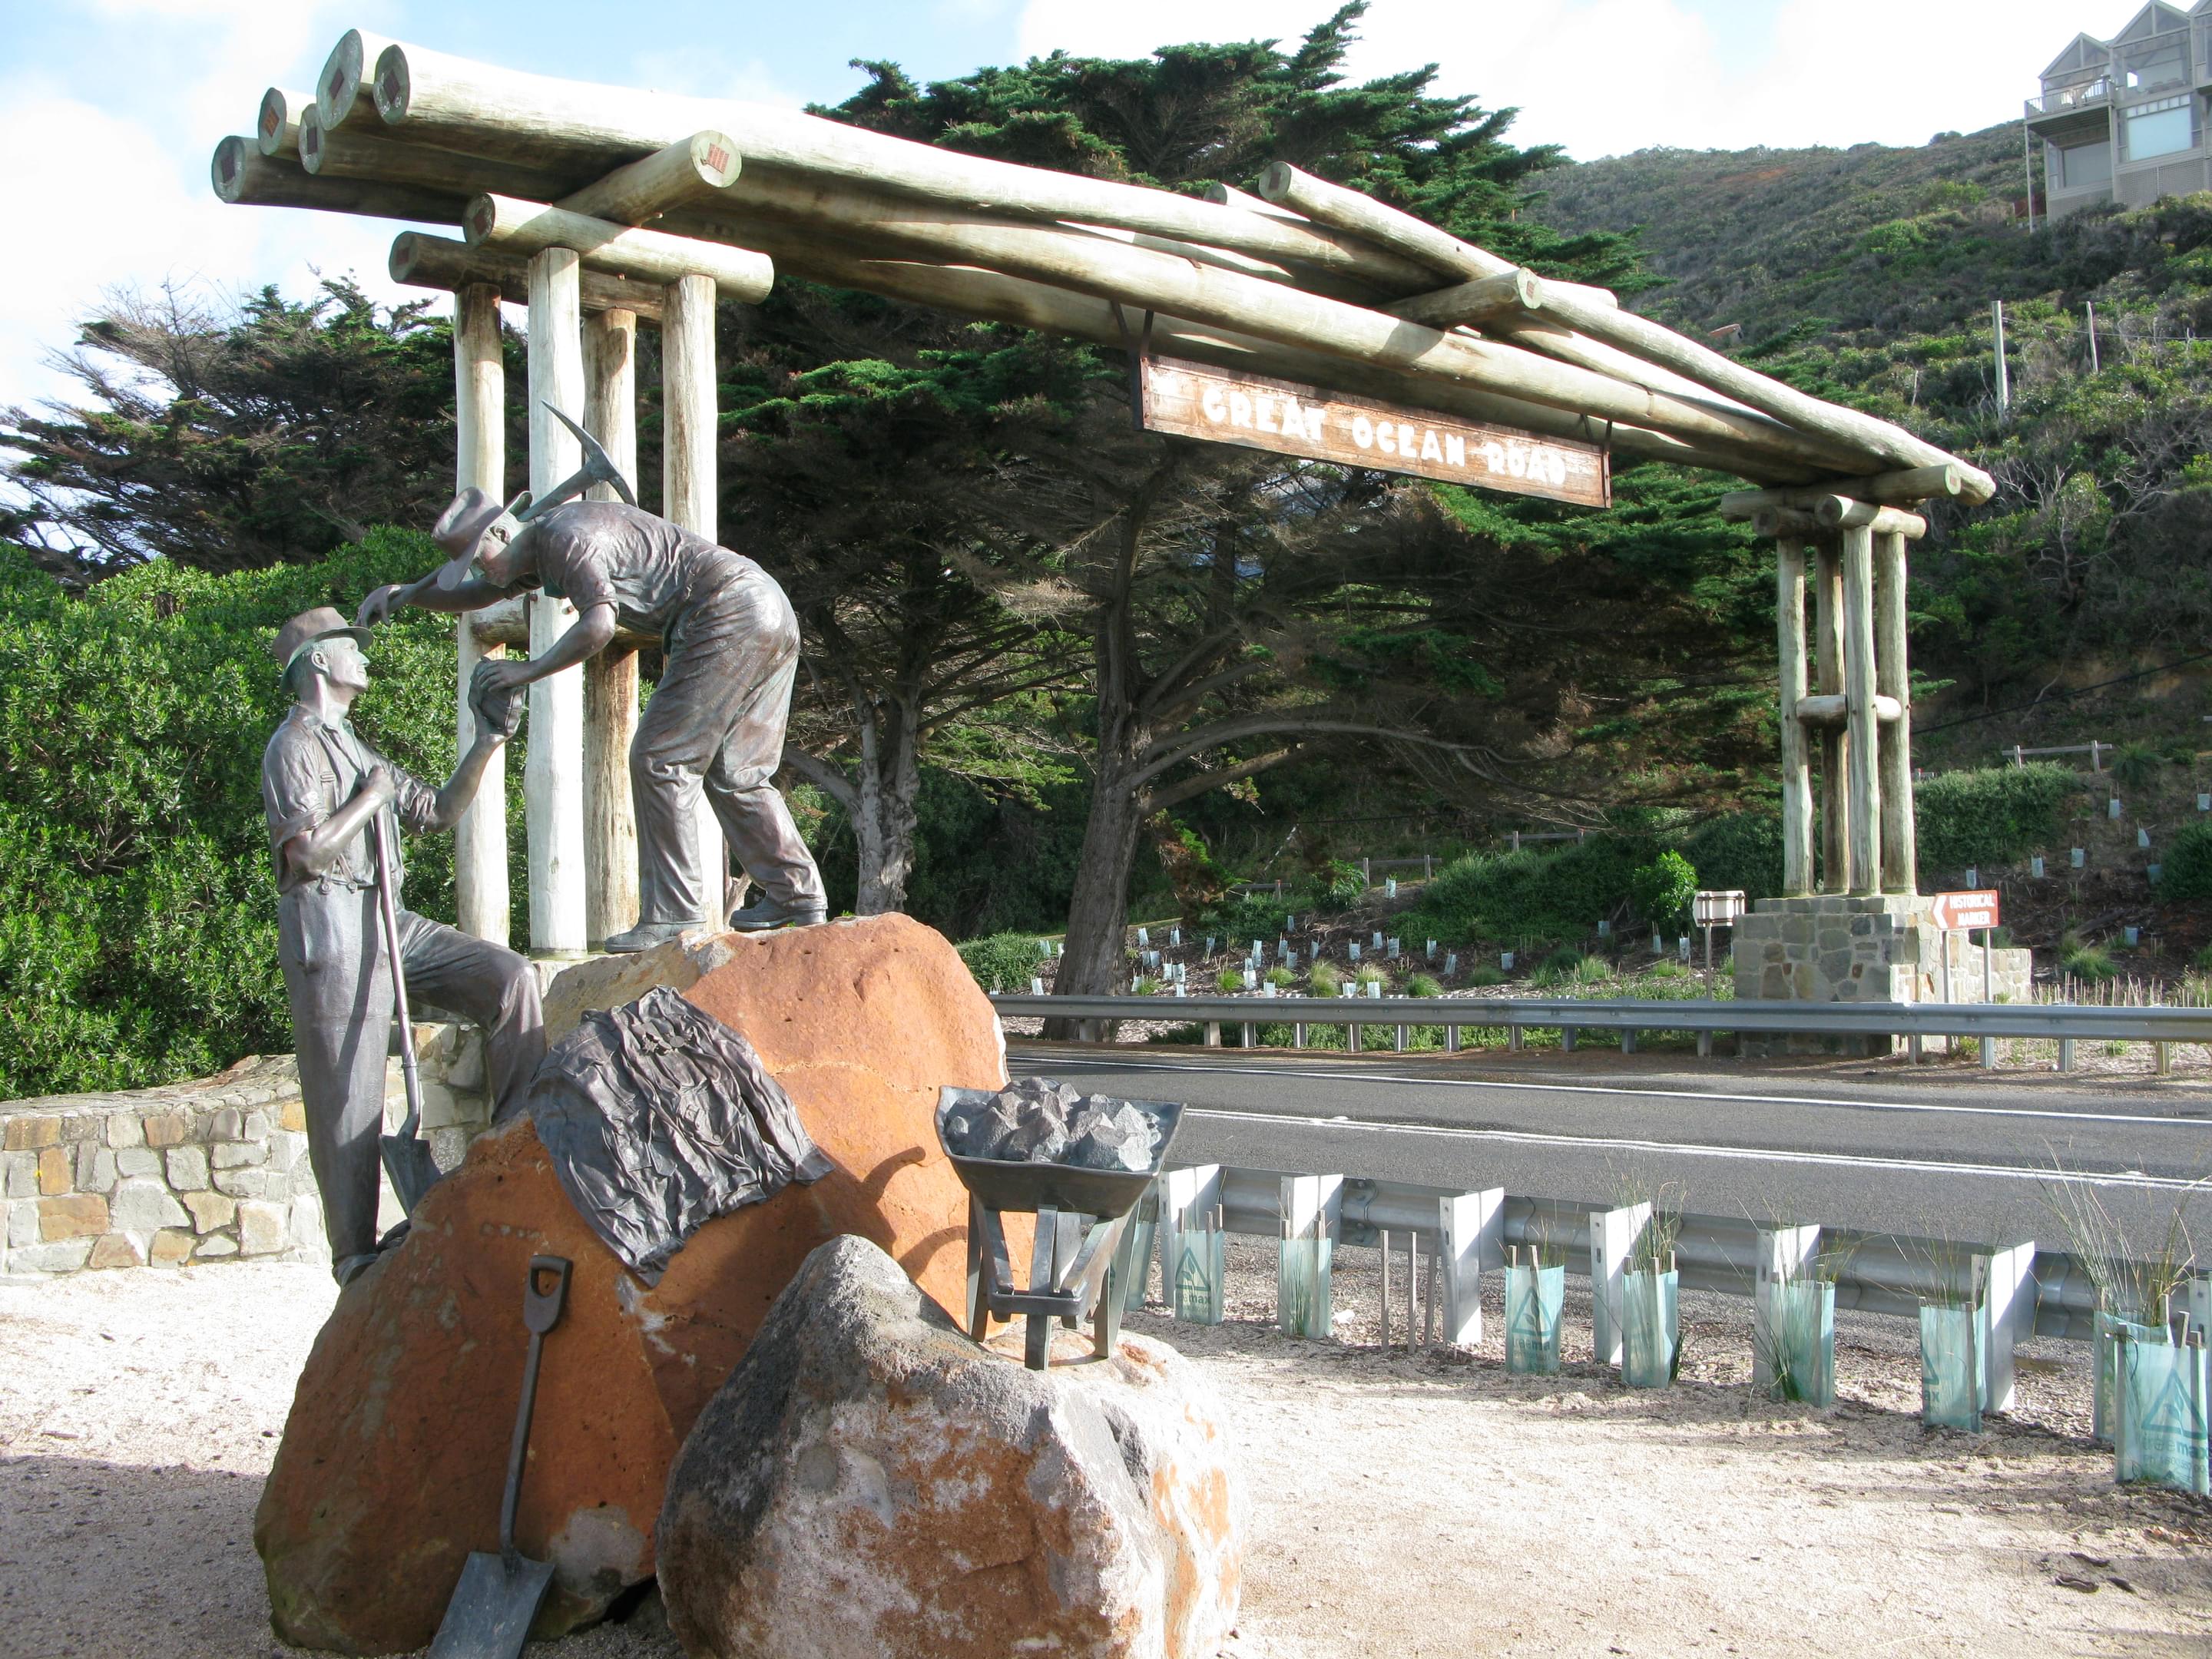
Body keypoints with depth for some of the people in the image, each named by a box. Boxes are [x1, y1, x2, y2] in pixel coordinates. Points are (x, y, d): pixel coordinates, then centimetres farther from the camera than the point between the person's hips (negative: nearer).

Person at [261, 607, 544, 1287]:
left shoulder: (356, 749, 25)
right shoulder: (293, 745, -3)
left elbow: (440, 811, 23)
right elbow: (309, 850, -16)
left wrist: (487, 743, 14)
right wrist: (372, 796, -4)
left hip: (387, 920, 8)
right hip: (330, 923, -8)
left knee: (507, 975, -8)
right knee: (350, 1101, -6)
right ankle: (355, 1254, 0)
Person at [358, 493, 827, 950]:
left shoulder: (567, 537, -11)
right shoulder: (545, 541, 21)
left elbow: (598, 626, -25)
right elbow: (478, 595, 34)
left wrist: (529, 670, -13)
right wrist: (404, 594, 21)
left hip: (729, 615, -10)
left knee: (658, 759, -7)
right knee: (733, 772, 14)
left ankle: (673, 913, -7)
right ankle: (796, 895, 14)